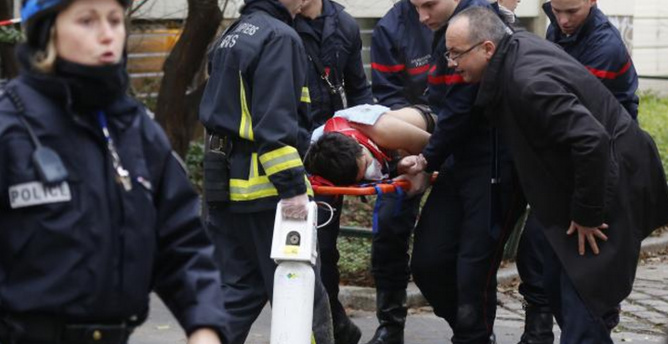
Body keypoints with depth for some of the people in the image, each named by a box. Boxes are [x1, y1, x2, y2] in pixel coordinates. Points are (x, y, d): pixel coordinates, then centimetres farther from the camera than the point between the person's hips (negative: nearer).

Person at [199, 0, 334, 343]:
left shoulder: (230, 37, 18)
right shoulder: (279, 37, -11)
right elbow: (275, 120, -21)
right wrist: (292, 186, -23)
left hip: (225, 183, 9)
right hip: (265, 187, -9)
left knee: (237, 290, 12)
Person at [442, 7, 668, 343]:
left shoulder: (530, 84, -29)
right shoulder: (517, 46, 1)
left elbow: (591, 141, -33)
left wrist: (587, 215, -23)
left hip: (610, 187, -10)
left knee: (583, 297, -10)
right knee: (557, 285, 14)